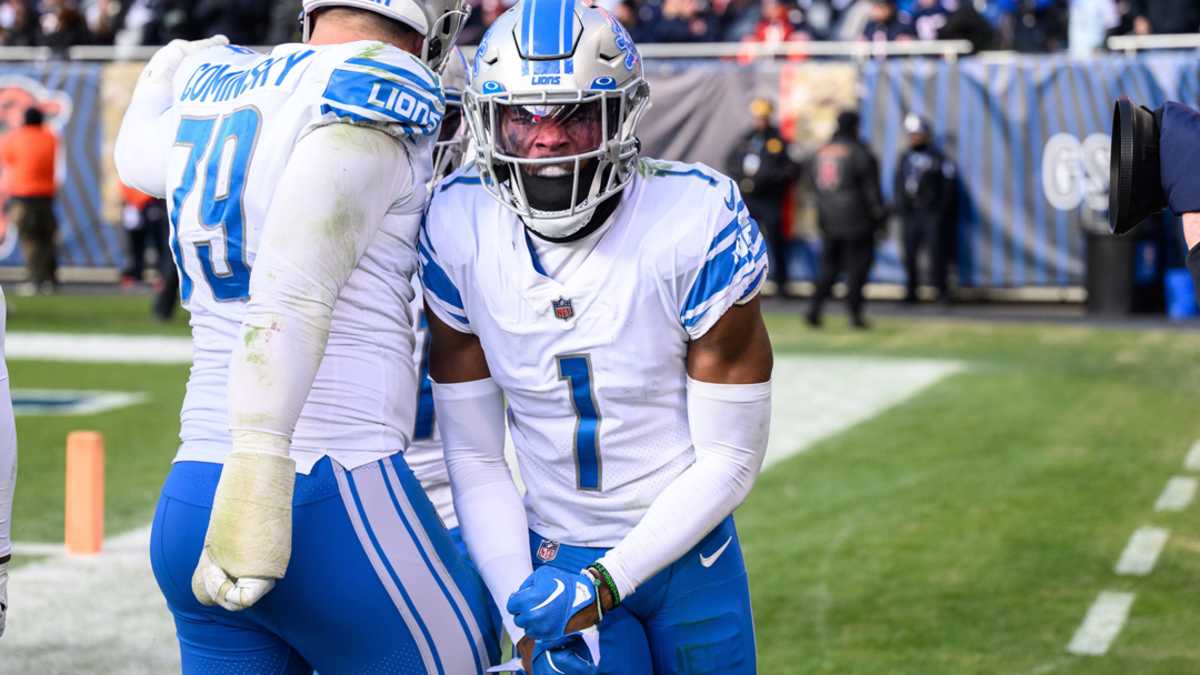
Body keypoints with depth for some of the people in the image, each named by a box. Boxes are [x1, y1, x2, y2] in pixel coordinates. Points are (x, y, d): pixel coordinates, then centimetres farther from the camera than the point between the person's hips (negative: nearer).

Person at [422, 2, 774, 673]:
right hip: (557, 558, 1)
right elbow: (474, 457, -5)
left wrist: (605, 582, -19)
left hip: (688, 550, 0)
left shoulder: (699, 227, -19)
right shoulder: (459, 232, -11)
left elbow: (730, 459, -14)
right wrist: (525, 610, -13)